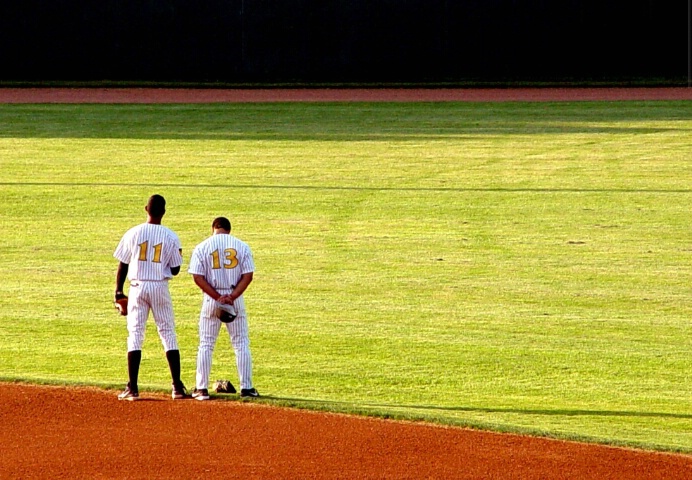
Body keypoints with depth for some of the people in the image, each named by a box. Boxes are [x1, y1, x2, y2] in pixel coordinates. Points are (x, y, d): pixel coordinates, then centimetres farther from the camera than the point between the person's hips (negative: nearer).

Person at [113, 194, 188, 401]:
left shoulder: (133, 233, -2)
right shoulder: (171, 237, -3)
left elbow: (123, 265, 1)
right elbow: (175, 270, 0)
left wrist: (118, 292, 9)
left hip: (138, 286, 0)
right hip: (160, 287, 0)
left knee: (135, 335, 2)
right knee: (168, 335, 7)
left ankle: (133, 388, -3)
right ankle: (177, 386, 4)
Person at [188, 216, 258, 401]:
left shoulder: (202, 248, -1)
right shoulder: (242, 246, 2)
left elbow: (198, 277, -9)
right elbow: (248, 275, -6)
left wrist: (217, 297, -12)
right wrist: (231, 297, -13)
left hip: (210, 300, -1)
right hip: (236, 299, 1)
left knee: (206, 345, 6)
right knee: (241, 344, 7)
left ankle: (202, 388, 4)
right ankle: (246, 387, 4)